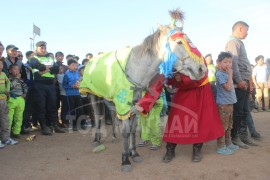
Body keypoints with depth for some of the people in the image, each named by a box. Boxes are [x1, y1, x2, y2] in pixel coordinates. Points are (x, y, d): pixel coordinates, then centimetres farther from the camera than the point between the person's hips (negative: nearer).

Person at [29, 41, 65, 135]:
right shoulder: (34, 58, 7)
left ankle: (55, 125, 12)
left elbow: (57, 69, 1)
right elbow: (37, 65, -16)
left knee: (52, 105, 5)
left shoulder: (50, 58, 18)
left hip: (51, 85, 4)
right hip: (39, 85, -4)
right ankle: (44, 127, 4)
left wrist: (45, 70, -11)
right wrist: (49, 67, -7)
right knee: (41, 106, -2)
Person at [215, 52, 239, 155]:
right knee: (222, 126, -4)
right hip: (223, 104, -10)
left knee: (229, 126, 19)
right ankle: (221, 147, 4)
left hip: (230, 103, 10)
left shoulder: (227, 73, 13)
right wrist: (230, 74, -18)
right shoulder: (220, 74, -15)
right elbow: (228, 87, -22)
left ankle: (228, 143, 31)